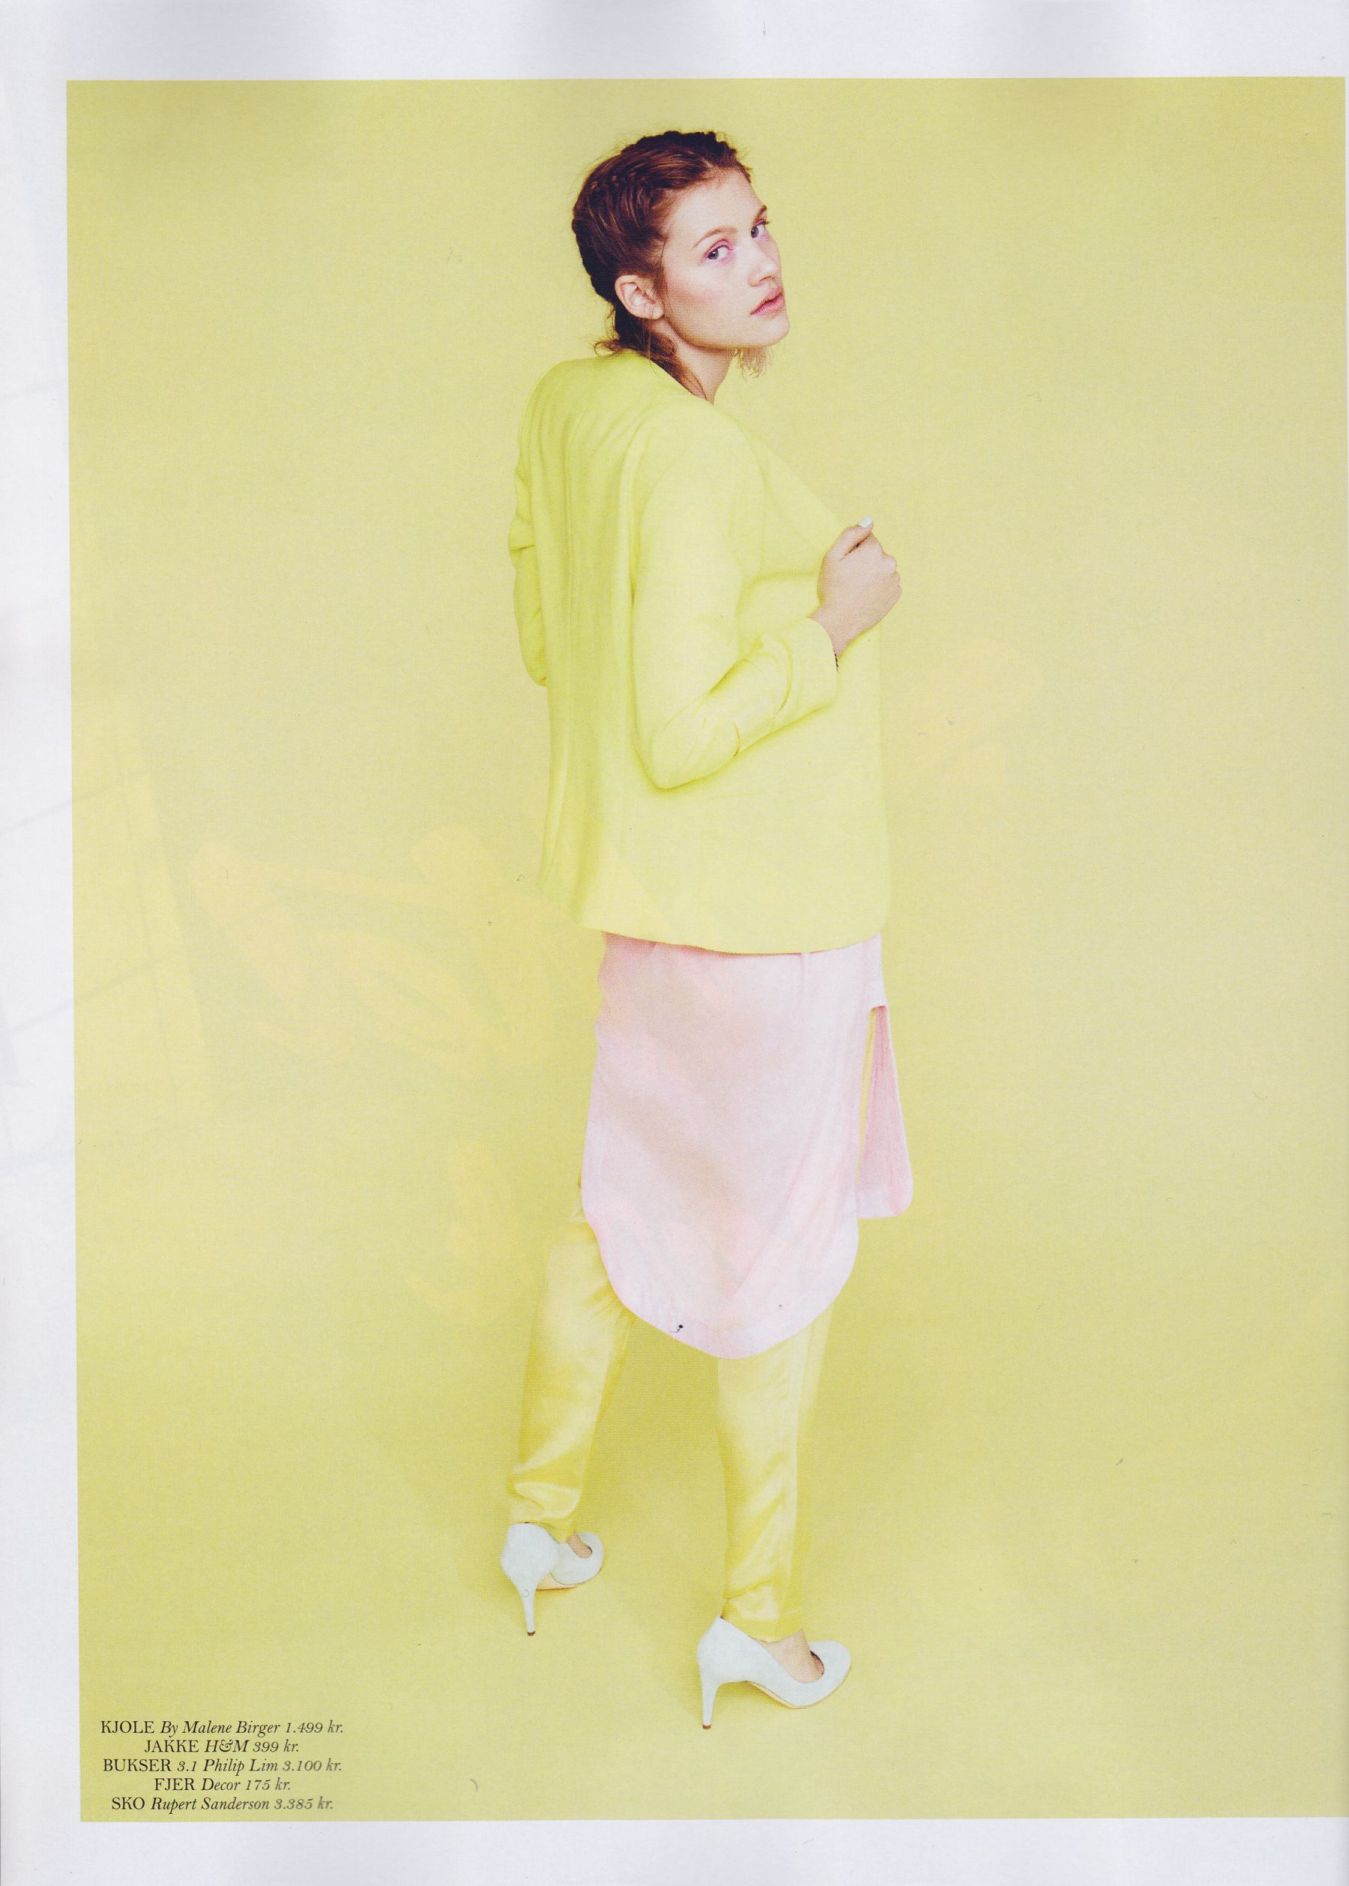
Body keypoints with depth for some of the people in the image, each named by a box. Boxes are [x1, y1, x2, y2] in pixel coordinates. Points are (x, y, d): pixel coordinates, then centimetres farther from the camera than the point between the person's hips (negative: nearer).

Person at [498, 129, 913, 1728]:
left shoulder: (569, 405, 4)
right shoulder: (694, 460, -24)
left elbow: (547, 644, 14)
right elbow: (680, 733, -27)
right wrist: (837, 621, -16)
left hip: (654, 900, 9)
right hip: (758, 912, -9)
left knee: (627, 1205, 23)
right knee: (782, 1257, 7)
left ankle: (540, 1515, 40)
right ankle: (759, 1619, 24)